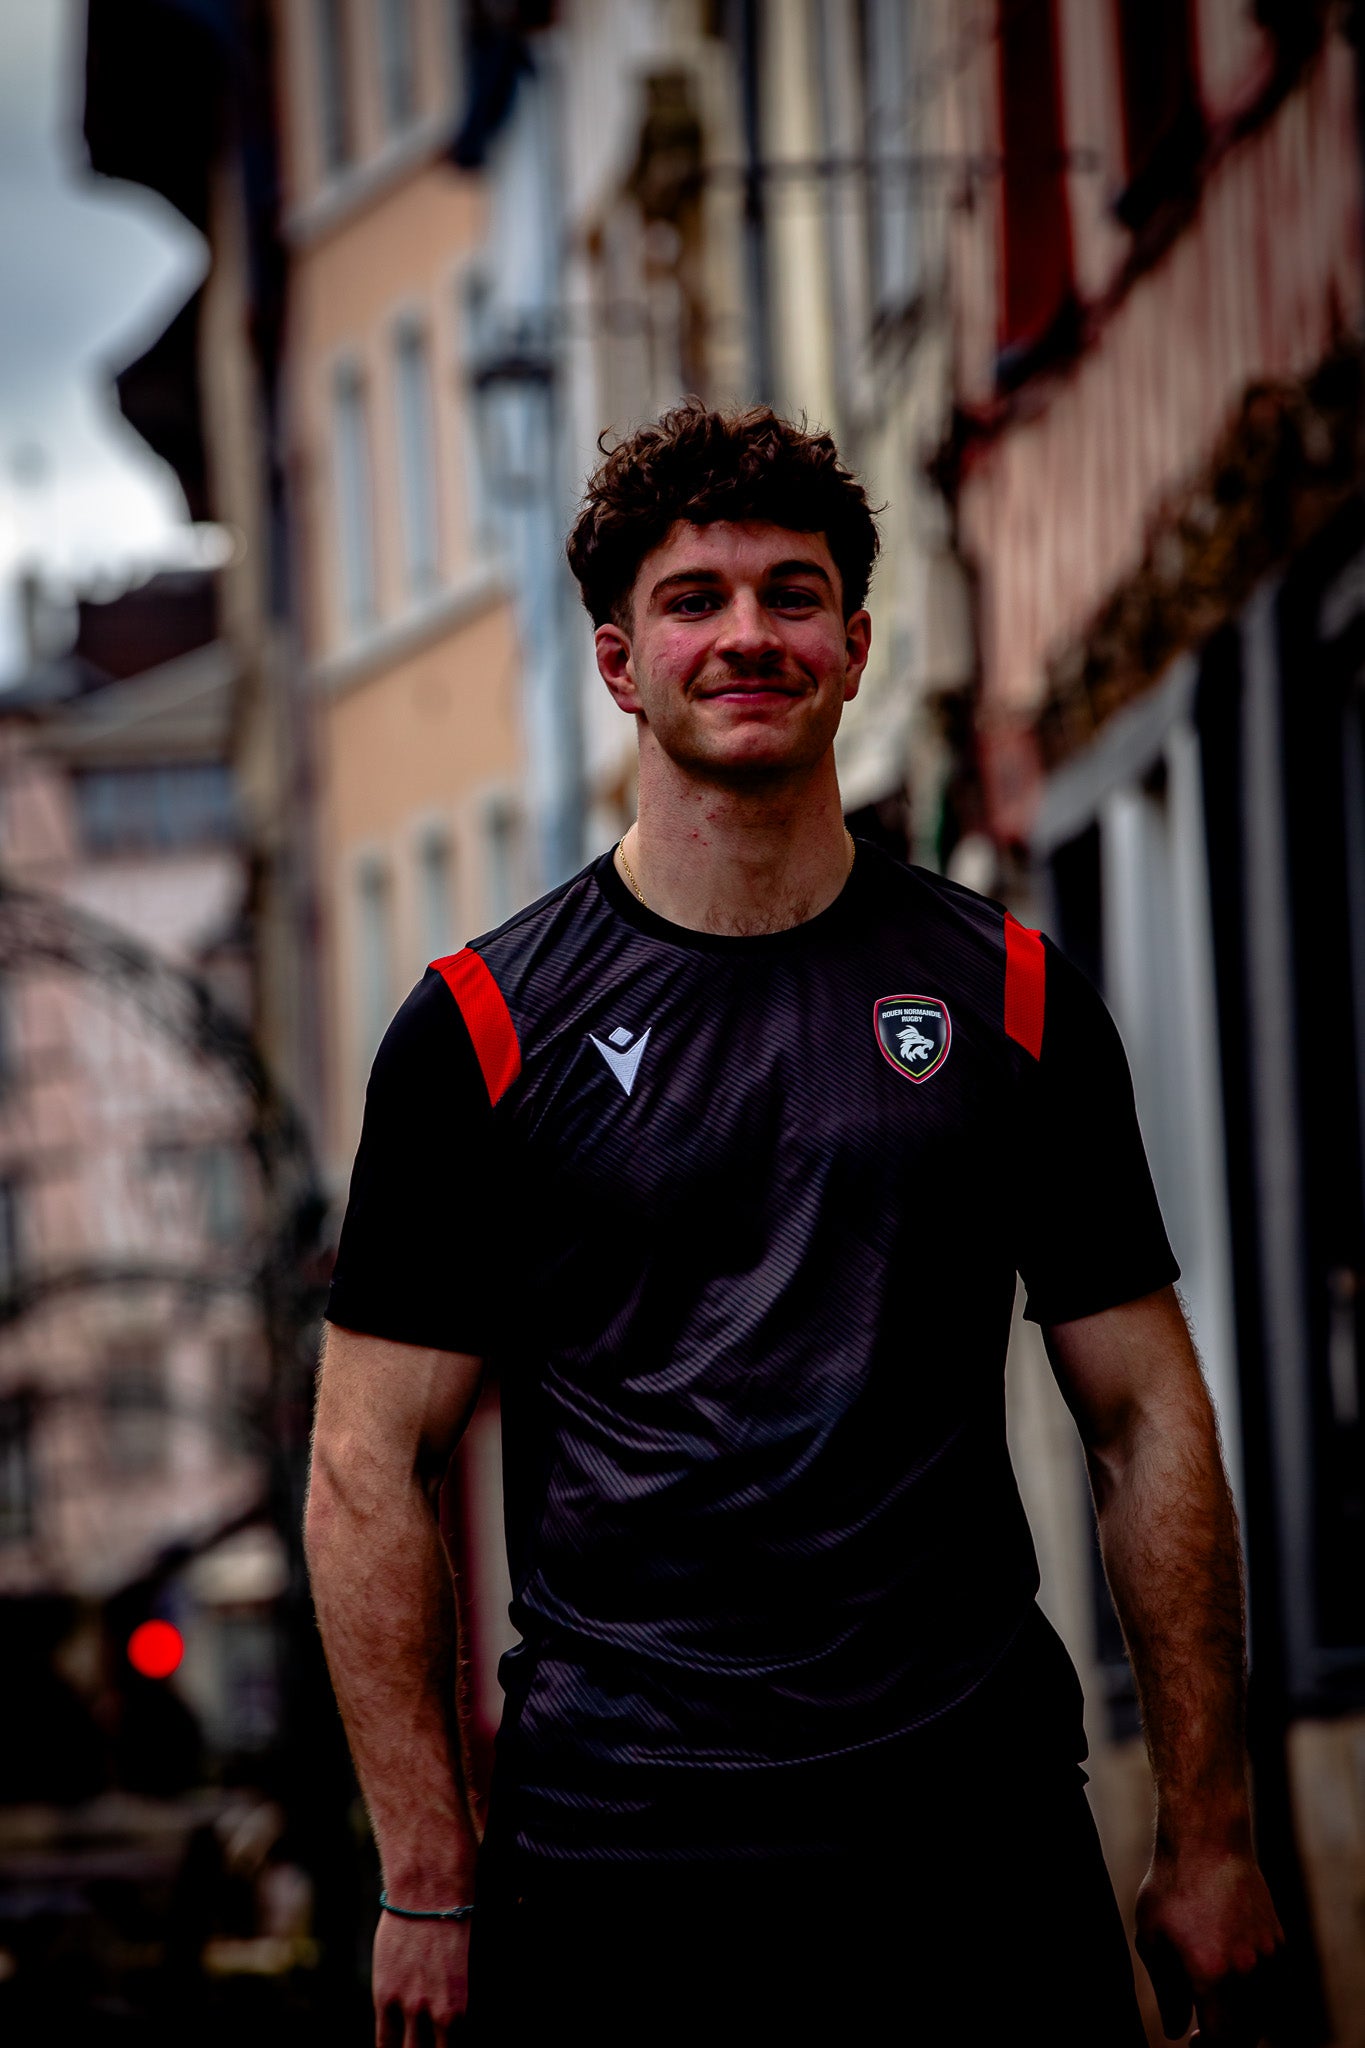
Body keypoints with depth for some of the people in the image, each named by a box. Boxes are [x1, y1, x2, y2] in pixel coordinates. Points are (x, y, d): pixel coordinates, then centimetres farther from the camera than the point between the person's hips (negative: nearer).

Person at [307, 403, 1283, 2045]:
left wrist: (1209, 1842, 4)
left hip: (981, 1844, 2)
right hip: (614, 1863, -1)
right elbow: (371, 1466, 1)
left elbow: (1148, 1421, 9)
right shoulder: (482, 1028, 2)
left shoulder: (1013, 998, 8)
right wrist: (428, 1888, -6)